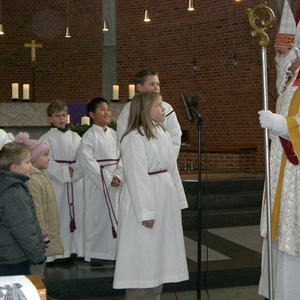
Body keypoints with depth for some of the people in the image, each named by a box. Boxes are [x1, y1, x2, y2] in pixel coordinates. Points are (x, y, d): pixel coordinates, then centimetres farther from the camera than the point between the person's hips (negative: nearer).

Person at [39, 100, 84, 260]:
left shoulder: (75, 137, 13)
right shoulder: (46, 139, 1)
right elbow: (48, 164, -8)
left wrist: (74, 171, -13)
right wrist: (66, 172, -13)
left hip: (76, 182, 4)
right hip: (57, 184, -4)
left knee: (77, 213, 5)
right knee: (59, 216, -4)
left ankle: (78, 249, 14)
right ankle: (58, 252, 2)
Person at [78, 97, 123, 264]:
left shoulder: (114, 135, 11)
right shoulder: (89, 136, -7)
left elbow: (120, 158, 9)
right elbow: (88, 161, -14)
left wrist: (118, 176, -7)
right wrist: (107, 179, -16)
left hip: (116, 182, 6)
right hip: (96, 183, -5)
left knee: (115, 215, 9)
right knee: (97, 215, -1)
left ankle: (113, 251, 19)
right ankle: (95, 252, 10)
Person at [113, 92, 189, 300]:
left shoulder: (163, 134, 11)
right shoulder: (135, 138, -15)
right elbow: (137, 177, -19)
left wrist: (178, 201, 12)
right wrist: (145, 212, -21)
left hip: (166, 201, 8)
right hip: (144, 199, -8)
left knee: (160, 254, 15)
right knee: (143, 257, -1)